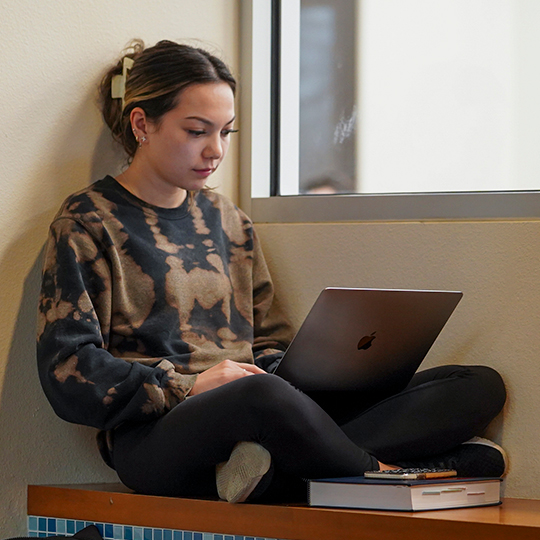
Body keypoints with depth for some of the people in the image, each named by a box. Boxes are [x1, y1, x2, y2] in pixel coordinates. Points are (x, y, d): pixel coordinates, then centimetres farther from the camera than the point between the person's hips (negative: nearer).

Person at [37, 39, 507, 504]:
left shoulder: (227, 220, 24)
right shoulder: (86, 224, 5)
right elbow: (70, 378, -4)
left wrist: (285, 375, 1)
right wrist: (190, 384, -14)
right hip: (157, 434, -7)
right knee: (263, 396, -45)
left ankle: (279, 471, -32)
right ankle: (376, 471, -18)